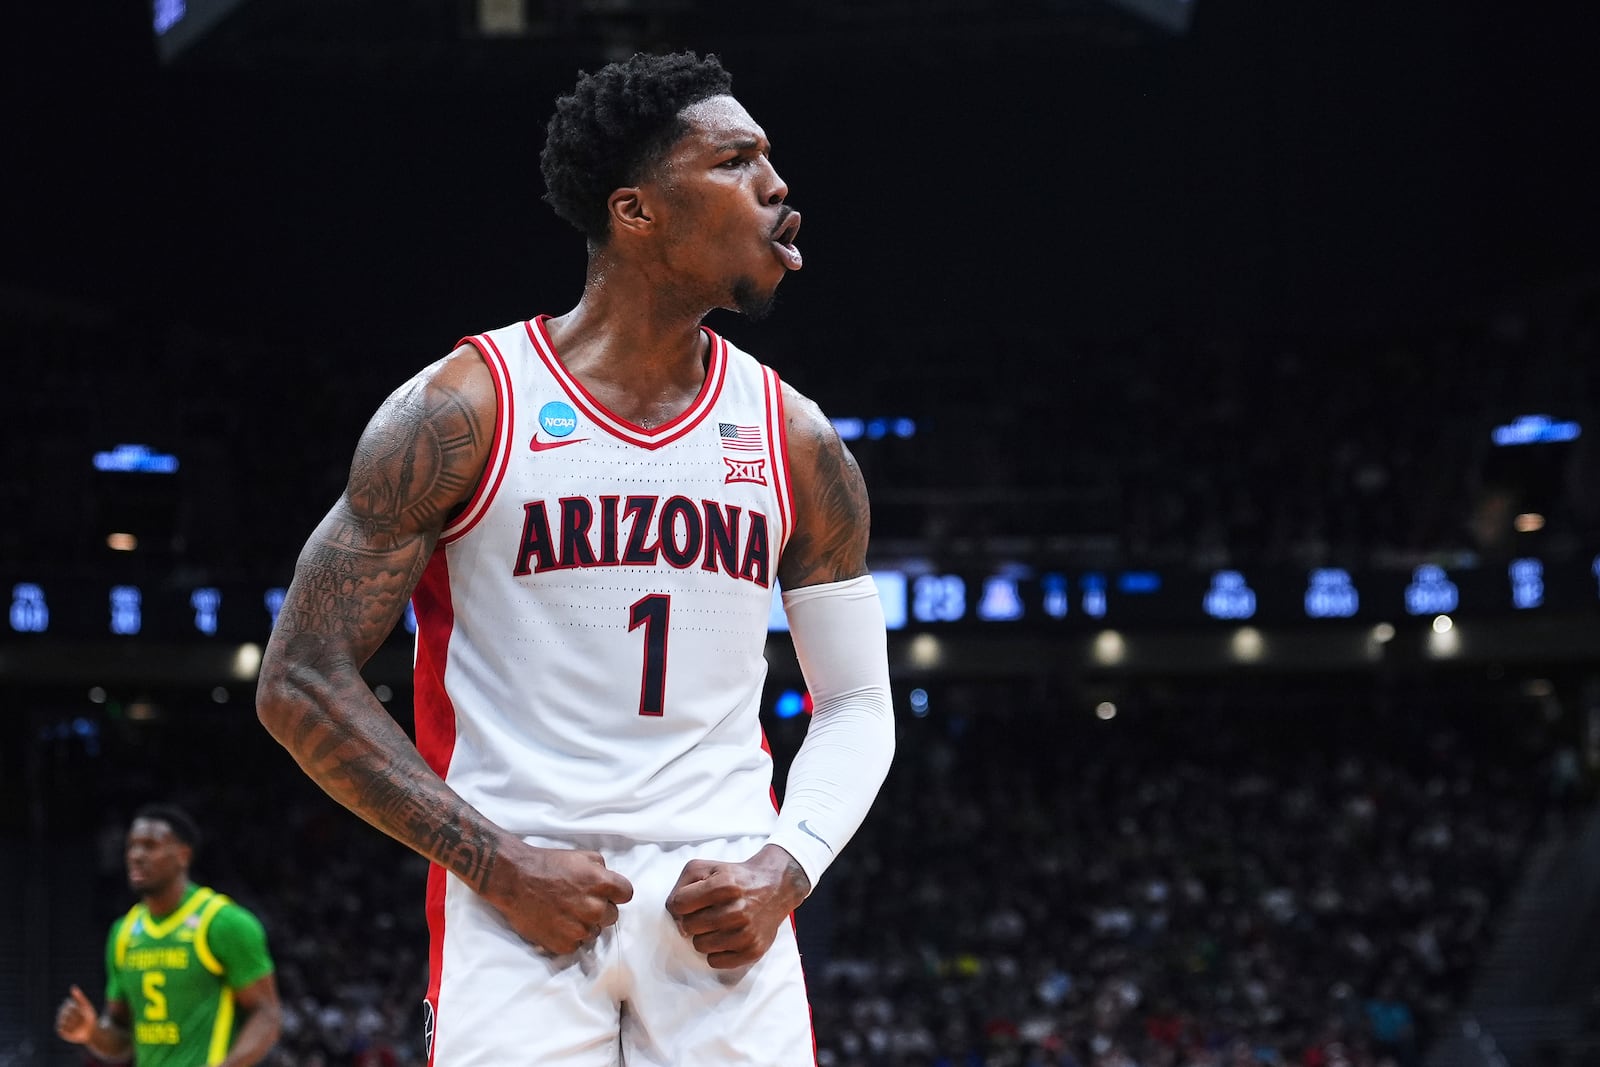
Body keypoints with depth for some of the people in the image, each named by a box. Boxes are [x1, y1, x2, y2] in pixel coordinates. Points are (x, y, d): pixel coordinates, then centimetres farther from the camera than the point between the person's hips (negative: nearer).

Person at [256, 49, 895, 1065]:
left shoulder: (796, 441, 8)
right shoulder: (465, 409, -3)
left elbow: (857, 703, 15)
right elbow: (302, 683, -3)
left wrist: (785, 868, -4)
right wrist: (495, 863, -11)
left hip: (724, 917, 3)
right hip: (523, 910, -3)